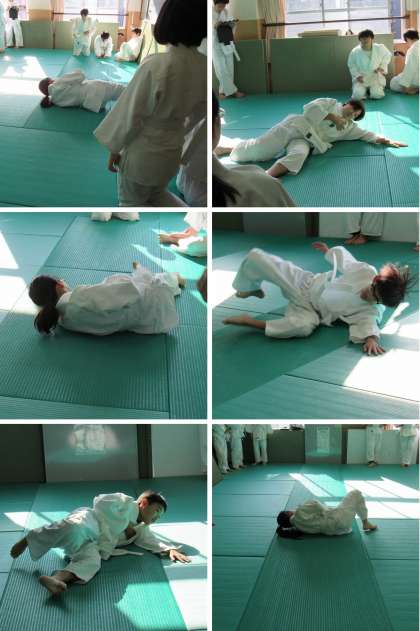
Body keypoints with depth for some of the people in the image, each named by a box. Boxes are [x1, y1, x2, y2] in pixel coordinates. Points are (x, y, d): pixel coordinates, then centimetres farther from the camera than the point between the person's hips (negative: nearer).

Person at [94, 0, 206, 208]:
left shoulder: (155, 66, -31)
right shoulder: (205, 67, -13)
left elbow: (131, 113, -20)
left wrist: (114, 149, -5)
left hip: (142, 151, -5)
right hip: (173, 151, 5)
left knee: (131, 202, 20)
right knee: (156, 194, 30)